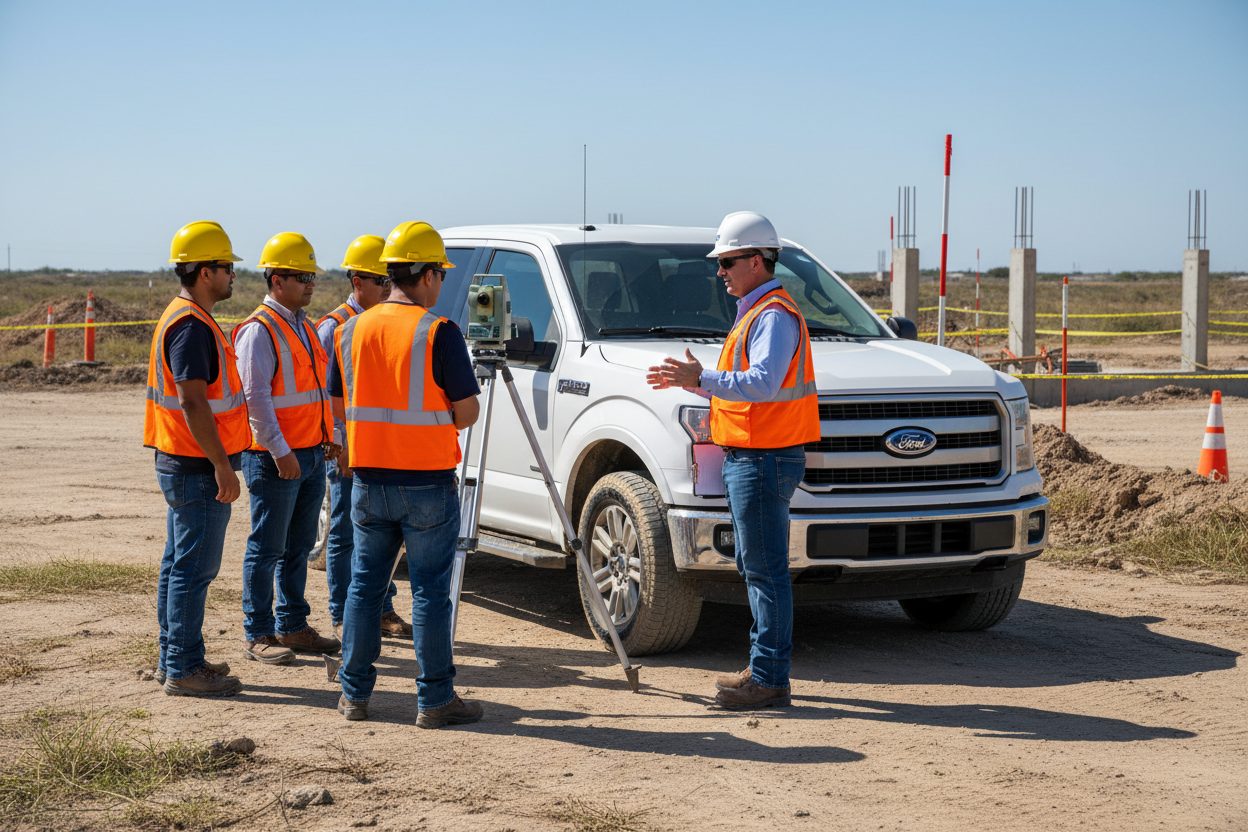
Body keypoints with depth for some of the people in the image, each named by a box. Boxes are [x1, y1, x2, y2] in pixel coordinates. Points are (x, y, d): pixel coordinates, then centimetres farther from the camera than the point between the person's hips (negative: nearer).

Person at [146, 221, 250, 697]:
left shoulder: (181, 318, 16)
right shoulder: (192, 326, -18)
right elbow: (192, 402, -24)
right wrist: (222, 465, -24)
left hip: (180, 463, 11)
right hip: (197, 467, -11)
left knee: (179, 563, 15)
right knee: (194, 567, -6)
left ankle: (173, 657, 23)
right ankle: (184, 669, -2)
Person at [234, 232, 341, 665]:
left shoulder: (303, 326, 16)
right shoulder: (259, 330, -12)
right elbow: (256, 397, -18)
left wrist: (331, 435, 15)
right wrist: (280, 450, -20)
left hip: (312, 454, 8)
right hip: (277, 458, -8)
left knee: (299, 547, 13)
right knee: (267, 549, -2)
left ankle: (293, 626, 21)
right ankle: (257, 635, 5)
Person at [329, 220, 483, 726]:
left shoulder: (352, 330, 5)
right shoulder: (440, 333, -12)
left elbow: (339, 408, 12)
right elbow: (466, 412, -10)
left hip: (369, 481, 5)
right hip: (427, 483, -5)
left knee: (364, 585, 13)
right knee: (430, 591, 2)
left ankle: (354, 694, 17)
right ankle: (435, 699, 6)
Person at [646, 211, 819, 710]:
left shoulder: (774, 315, -14)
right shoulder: (755, 311, 20)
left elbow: (763, 383, -26)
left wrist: (703, 380, -29)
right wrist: (690, 382, 16)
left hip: (764, 459, -11)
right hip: (746, 457, 11)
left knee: (766, 569, -8)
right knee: (755, 567, 14)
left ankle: (769, 679, -5)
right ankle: (763, 670, 20)